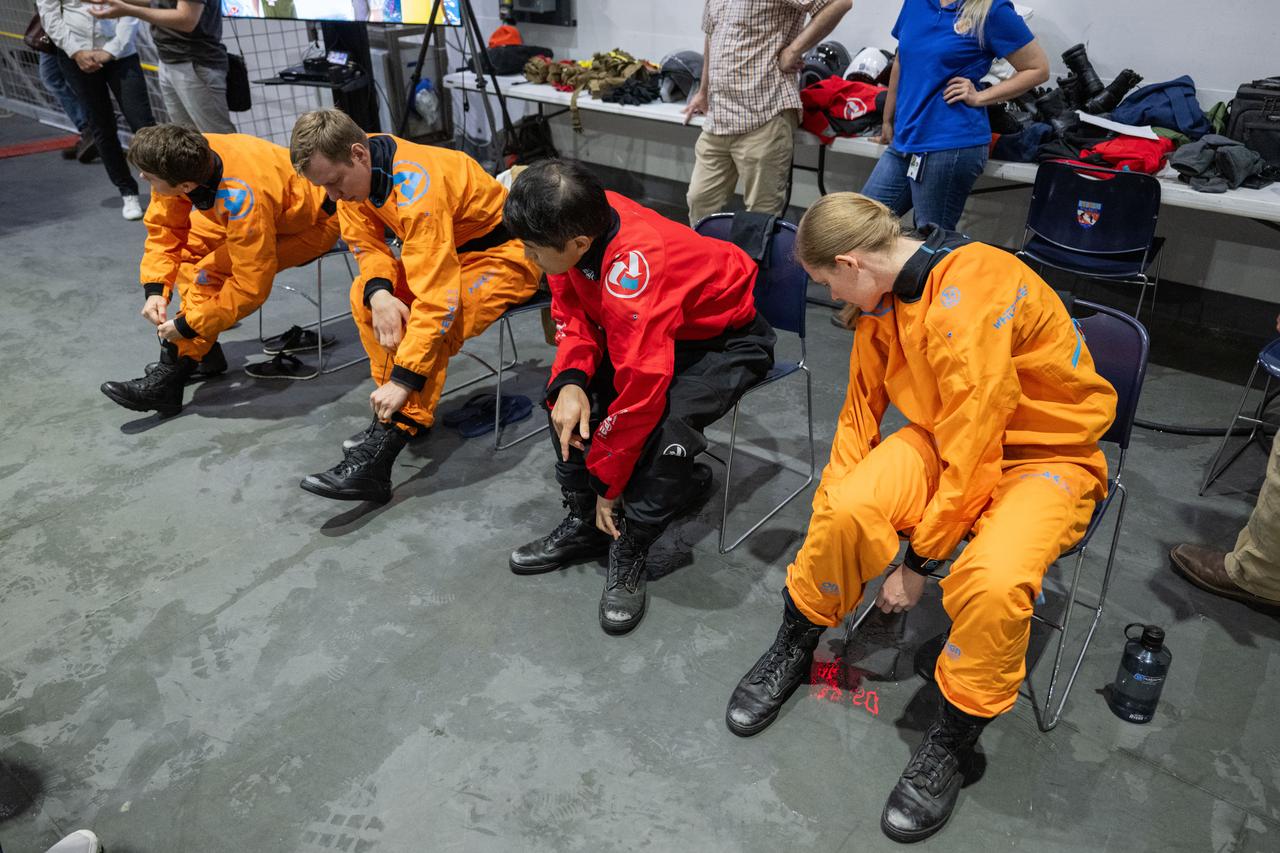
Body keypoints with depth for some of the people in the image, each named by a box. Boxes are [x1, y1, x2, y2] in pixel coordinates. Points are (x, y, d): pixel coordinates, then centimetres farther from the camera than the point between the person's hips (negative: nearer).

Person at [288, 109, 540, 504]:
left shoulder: (418, 188, -33)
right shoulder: (358, 171, -8)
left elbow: (437, 298, -37)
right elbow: (368, 245, -1)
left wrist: (403, 378, -37)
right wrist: (378, 293, -25)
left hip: (504, 254, -9)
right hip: (446, 247, 9)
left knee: (438, 318, -32)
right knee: (364, 292, -9)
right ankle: (399, 411, -1)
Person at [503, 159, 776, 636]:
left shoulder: (631, 276, -39)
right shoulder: (581, 223, -18)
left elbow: (639, 393, -34)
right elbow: (571, 310, -3)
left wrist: (608, 484, -20)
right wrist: (571, 381, -22)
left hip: (729, 339, -8)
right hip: (663, 325, 8)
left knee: (665, 429, -32)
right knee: (565, 391, -5)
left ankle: (629, 554, -10)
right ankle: (583, 525, 7)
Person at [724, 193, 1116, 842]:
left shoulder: (975, 293, -29)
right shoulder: (884, 293, -4)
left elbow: (972, 451, -27)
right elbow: (862, 403, 7)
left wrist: (918, 563, -17)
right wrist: (830, 509, 5)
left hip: (1045, 452, -5)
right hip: (946, 435, 6)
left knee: (993, 582, -34)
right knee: (847, 510, -23)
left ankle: (952, 740, -5)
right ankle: (794, 647, 5)